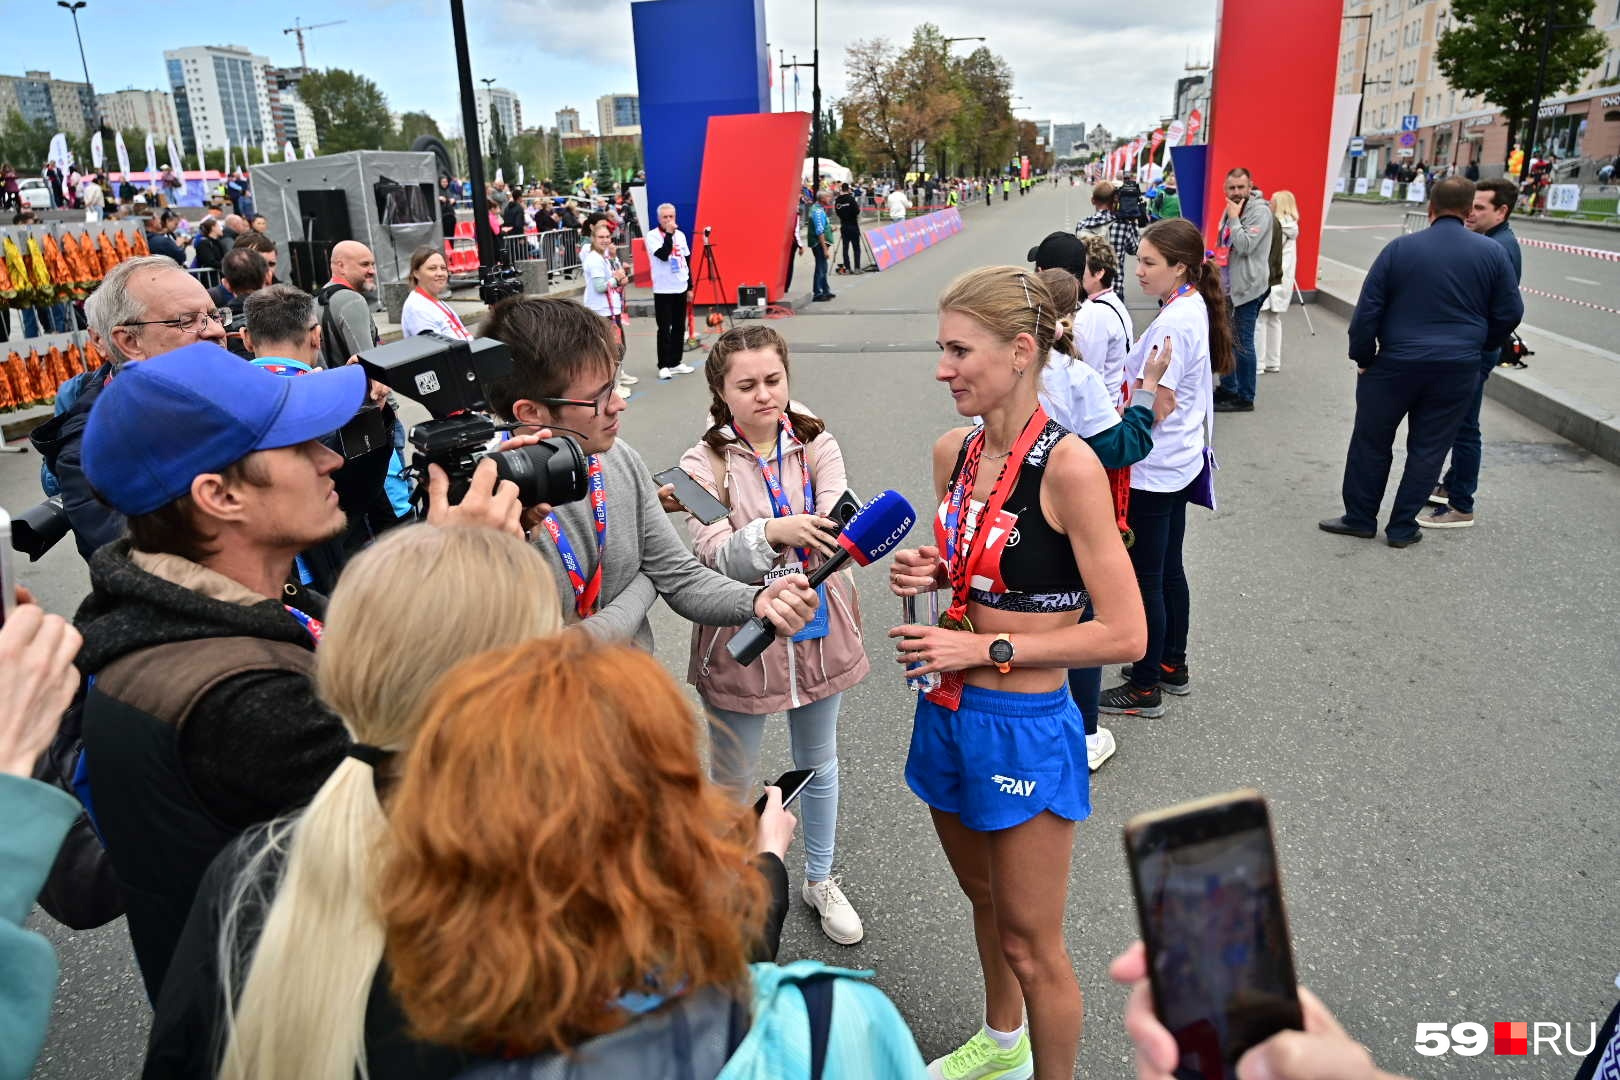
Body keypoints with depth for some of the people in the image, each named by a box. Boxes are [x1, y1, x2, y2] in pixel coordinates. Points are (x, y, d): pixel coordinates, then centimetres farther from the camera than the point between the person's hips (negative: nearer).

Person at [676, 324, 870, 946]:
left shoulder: (816, 444, -4)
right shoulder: (704, 463, -11)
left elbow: (835, 522, -17)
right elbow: (714, 557, -22)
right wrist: (773, 531, -40)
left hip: (816, 632, 3)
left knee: (819, 764, 21)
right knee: (734, 783, 12)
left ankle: (820, 881, 45)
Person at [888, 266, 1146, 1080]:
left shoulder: (1067, 466, -21)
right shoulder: (953, 452, 0)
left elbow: (1124, 634, -21)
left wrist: (985, 649, -20)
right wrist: (933, 573, -5)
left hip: (1026, 729, -7)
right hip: (950, 712, 7)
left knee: (1030, 945, 10)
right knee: (984, 899, 28)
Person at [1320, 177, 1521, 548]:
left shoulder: (1399, 248, -5)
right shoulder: (1493, 252, -1)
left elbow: (1367, 310, -7)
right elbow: (1509, 313, 4)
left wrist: (1362, 357, 3)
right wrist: (1479, 346, 20)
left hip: (1395, 364, -1)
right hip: (1458, 369, 2)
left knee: (1371, 442, 12)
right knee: (1428, 450, 10)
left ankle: (1360, 518, 20)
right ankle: (1402, 527, 16)